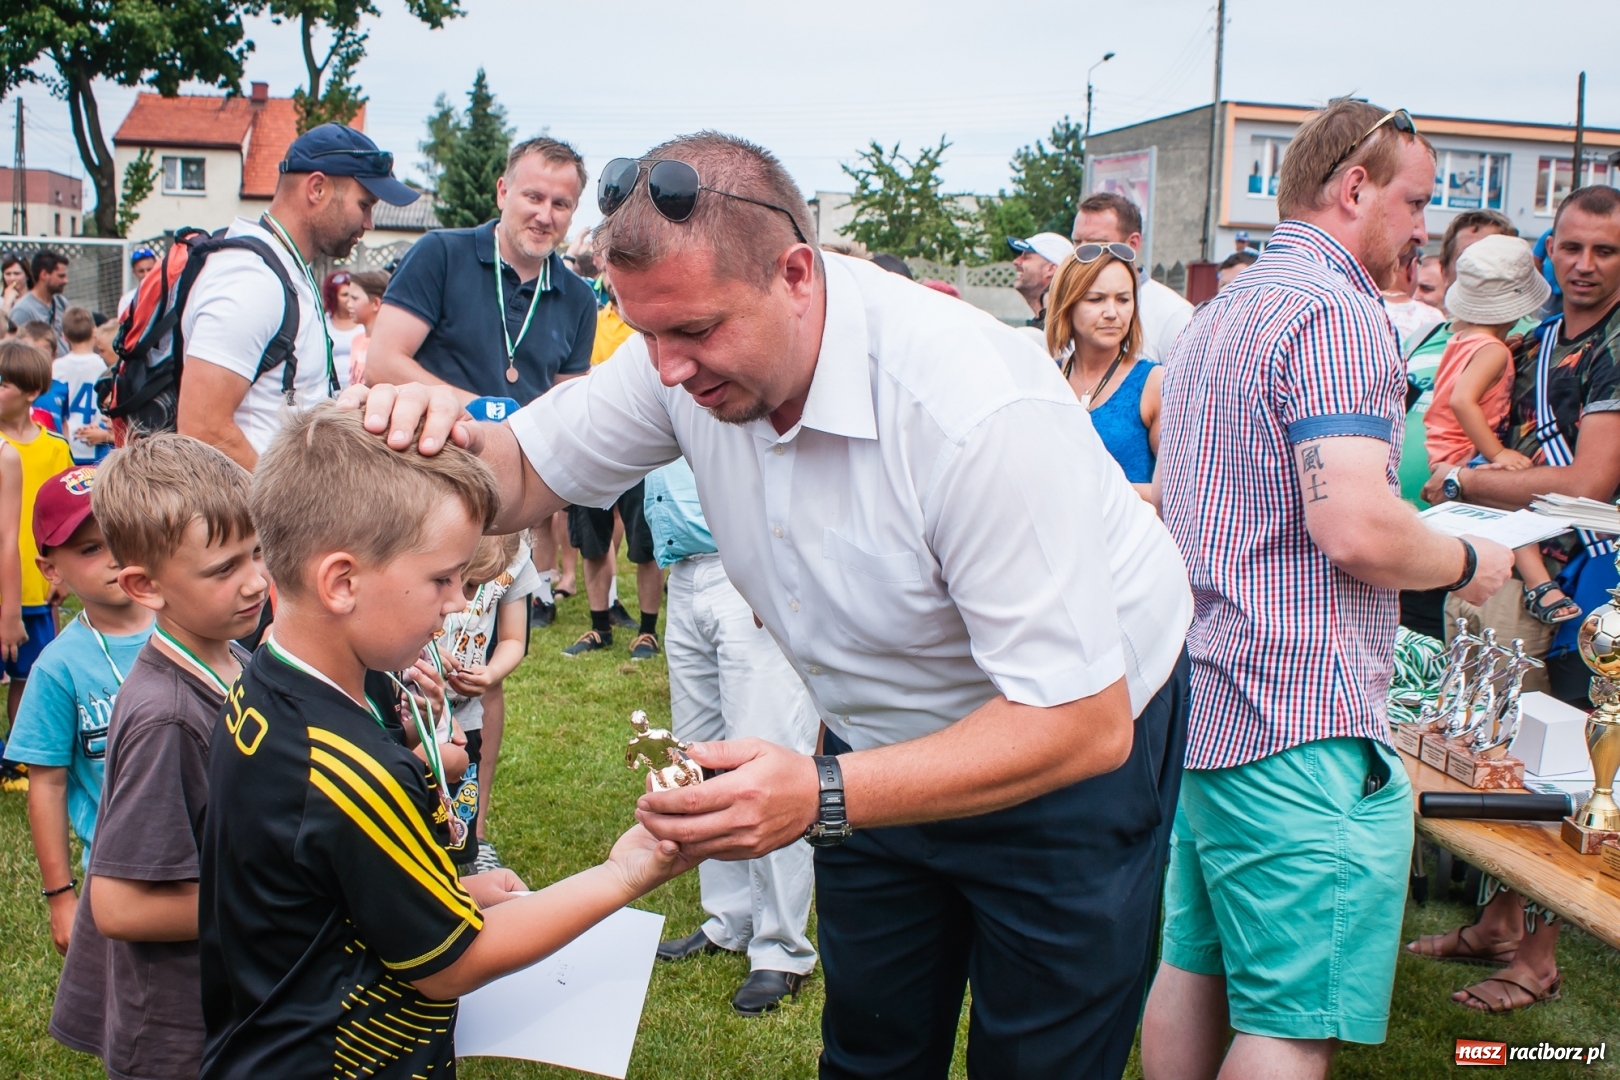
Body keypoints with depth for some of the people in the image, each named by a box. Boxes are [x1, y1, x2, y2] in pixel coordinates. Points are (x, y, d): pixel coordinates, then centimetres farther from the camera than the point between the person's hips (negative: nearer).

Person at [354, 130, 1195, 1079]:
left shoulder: (983, 414, -35)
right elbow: (521, 480, -6)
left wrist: (822, 796, -42)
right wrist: (451, 436, -32)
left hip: (1073, 745, -4)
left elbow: (1083, 724, -33)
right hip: (888, 744, 5)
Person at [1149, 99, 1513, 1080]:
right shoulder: (1335, 307, -13)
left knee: (1195, 969, 18)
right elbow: (1357, 529, -24)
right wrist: (1470, 562, -4)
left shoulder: (1222, 313, 19)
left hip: (1204, 703, 10)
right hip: (1300, 724, -10)